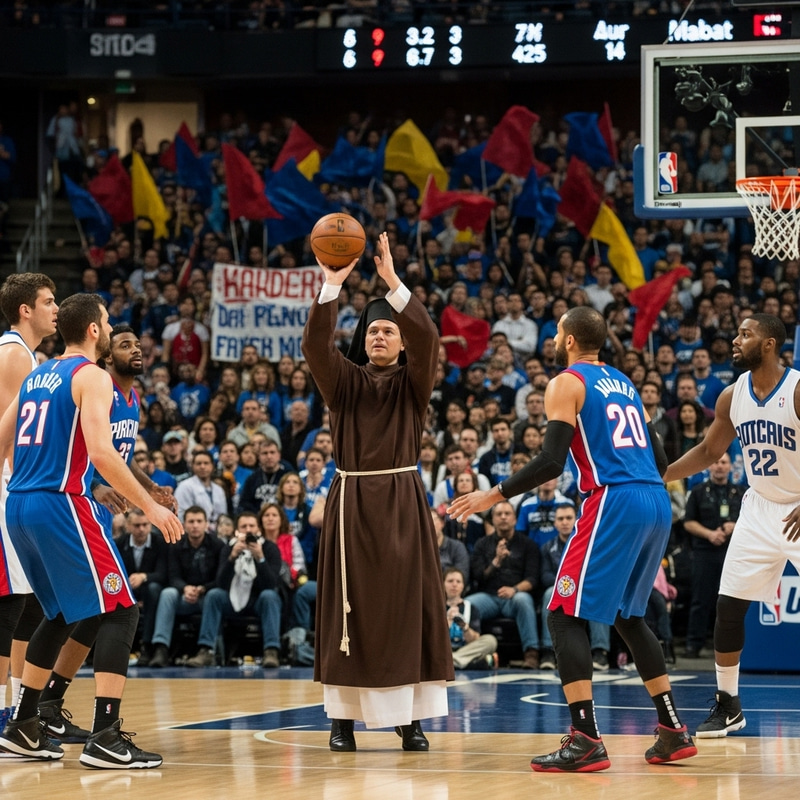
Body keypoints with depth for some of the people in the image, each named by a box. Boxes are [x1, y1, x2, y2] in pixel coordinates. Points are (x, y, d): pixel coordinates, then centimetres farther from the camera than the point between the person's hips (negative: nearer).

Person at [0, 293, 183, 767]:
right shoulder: (92, 377, -7)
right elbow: (101, 453, -20)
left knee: (62, 615, 23)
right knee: (121, 612, -6)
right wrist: (150, 506, -17)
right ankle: (105, 738, -16)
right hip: (62, 504, -9)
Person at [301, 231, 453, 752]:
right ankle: (342, 717, 5)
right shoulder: (345, 380, 7)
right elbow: (315, 345, -11)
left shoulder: (413, 382, 5)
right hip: (352, 500, 1)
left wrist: (393, 282, -23)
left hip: (401, 502, 0)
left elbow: (428, 336, -14)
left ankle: (412, 718, 3)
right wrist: (332, 285, -22)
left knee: (408, 606, -2)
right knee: (349, 609, 0)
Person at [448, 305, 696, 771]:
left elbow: (552, 460, -12)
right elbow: (658, 459, 21)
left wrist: (494, 496, -5)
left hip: (614, 503, -8)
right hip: (657, 505, 8)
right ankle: (674, 732, 20)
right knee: (628, 616, 22)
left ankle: (587, 741, -15)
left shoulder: (567, 384, -1)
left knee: (567, 616, -4)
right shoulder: (624, 383, 22)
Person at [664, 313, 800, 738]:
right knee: (728, 606, 1)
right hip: (760, 509, 6)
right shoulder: (732, 397, 1)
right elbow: (708, 452, 14)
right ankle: (727, 705, 13)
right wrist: (659, 474, 2)